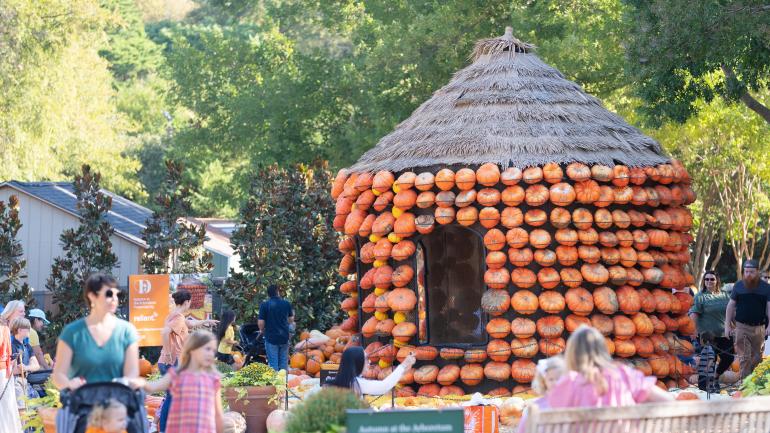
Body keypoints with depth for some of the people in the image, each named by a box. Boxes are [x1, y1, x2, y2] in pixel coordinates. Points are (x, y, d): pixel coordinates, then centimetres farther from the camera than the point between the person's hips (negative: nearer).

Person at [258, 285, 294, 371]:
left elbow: (261, 322, -12)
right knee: (283, 362, 11)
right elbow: (291, 319, 10)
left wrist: (262, 330, 9)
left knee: (273, 363, 1)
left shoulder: (264, 305, -9)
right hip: (284, 337, 3)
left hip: (271, 337, -3)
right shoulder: (286, 304, 0)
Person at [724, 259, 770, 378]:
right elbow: (731, 306, 8)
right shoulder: (738, 286, 4)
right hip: (742, 327, -1)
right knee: (744, 357, -5)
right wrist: (727, 325, 3)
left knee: (757, 357, 7)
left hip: (759, 328, 1)